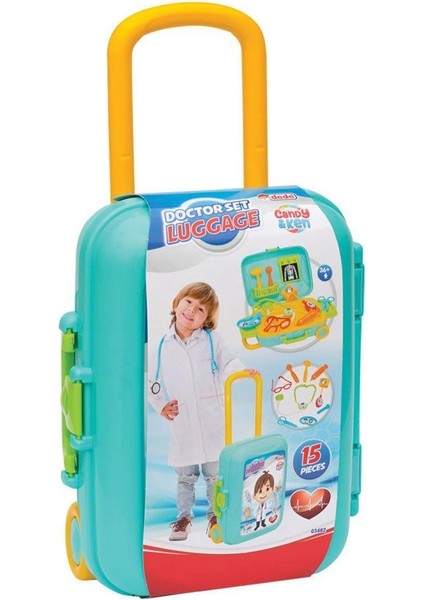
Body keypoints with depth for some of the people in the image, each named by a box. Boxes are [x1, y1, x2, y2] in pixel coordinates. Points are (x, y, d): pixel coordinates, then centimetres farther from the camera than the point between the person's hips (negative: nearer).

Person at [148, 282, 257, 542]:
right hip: (182, 423, 1)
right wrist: (161, 404, 0)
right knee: (185, 475, 13)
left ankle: (215, 514, 27)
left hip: (212, 421, -1)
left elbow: (228, 364, -2)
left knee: (215, 473, 10)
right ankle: (184, 516, 28)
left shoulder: (212, 340, -1)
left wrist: (242, 371, -22)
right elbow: (155, 382, 11)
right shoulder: (163, 345, 2)